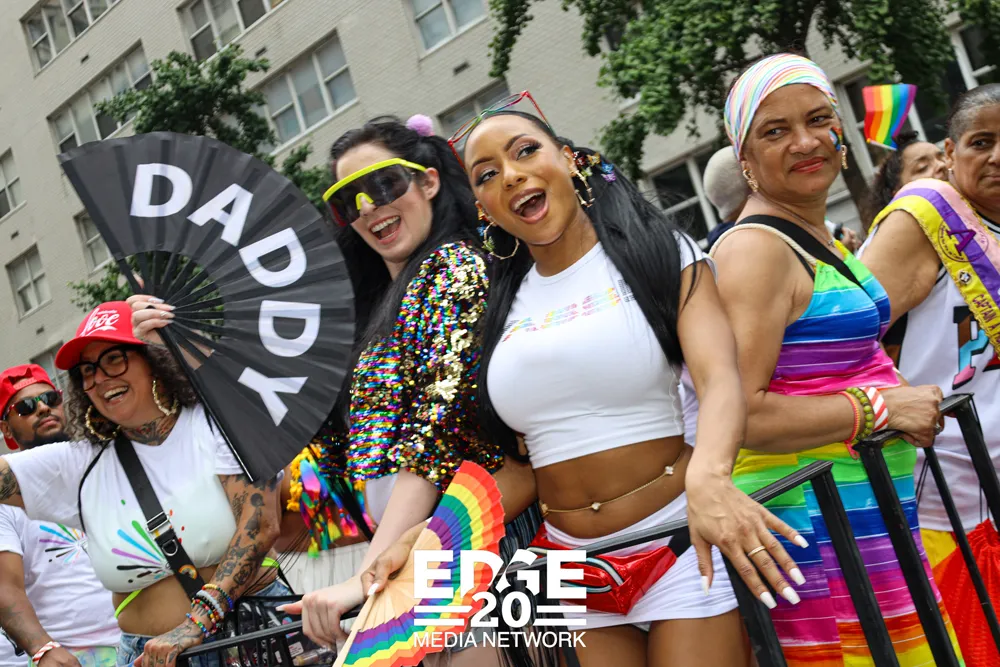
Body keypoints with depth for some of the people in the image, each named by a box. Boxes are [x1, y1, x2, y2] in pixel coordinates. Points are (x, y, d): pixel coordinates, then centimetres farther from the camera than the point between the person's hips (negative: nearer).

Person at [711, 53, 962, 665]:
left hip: (871, 520, 10)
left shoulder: (817, 240, 16)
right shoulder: (756, 249, -16)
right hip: (821, 535, -10)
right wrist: (878, 407, -18)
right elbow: (738, 414, -25)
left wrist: (901, 392, 14)